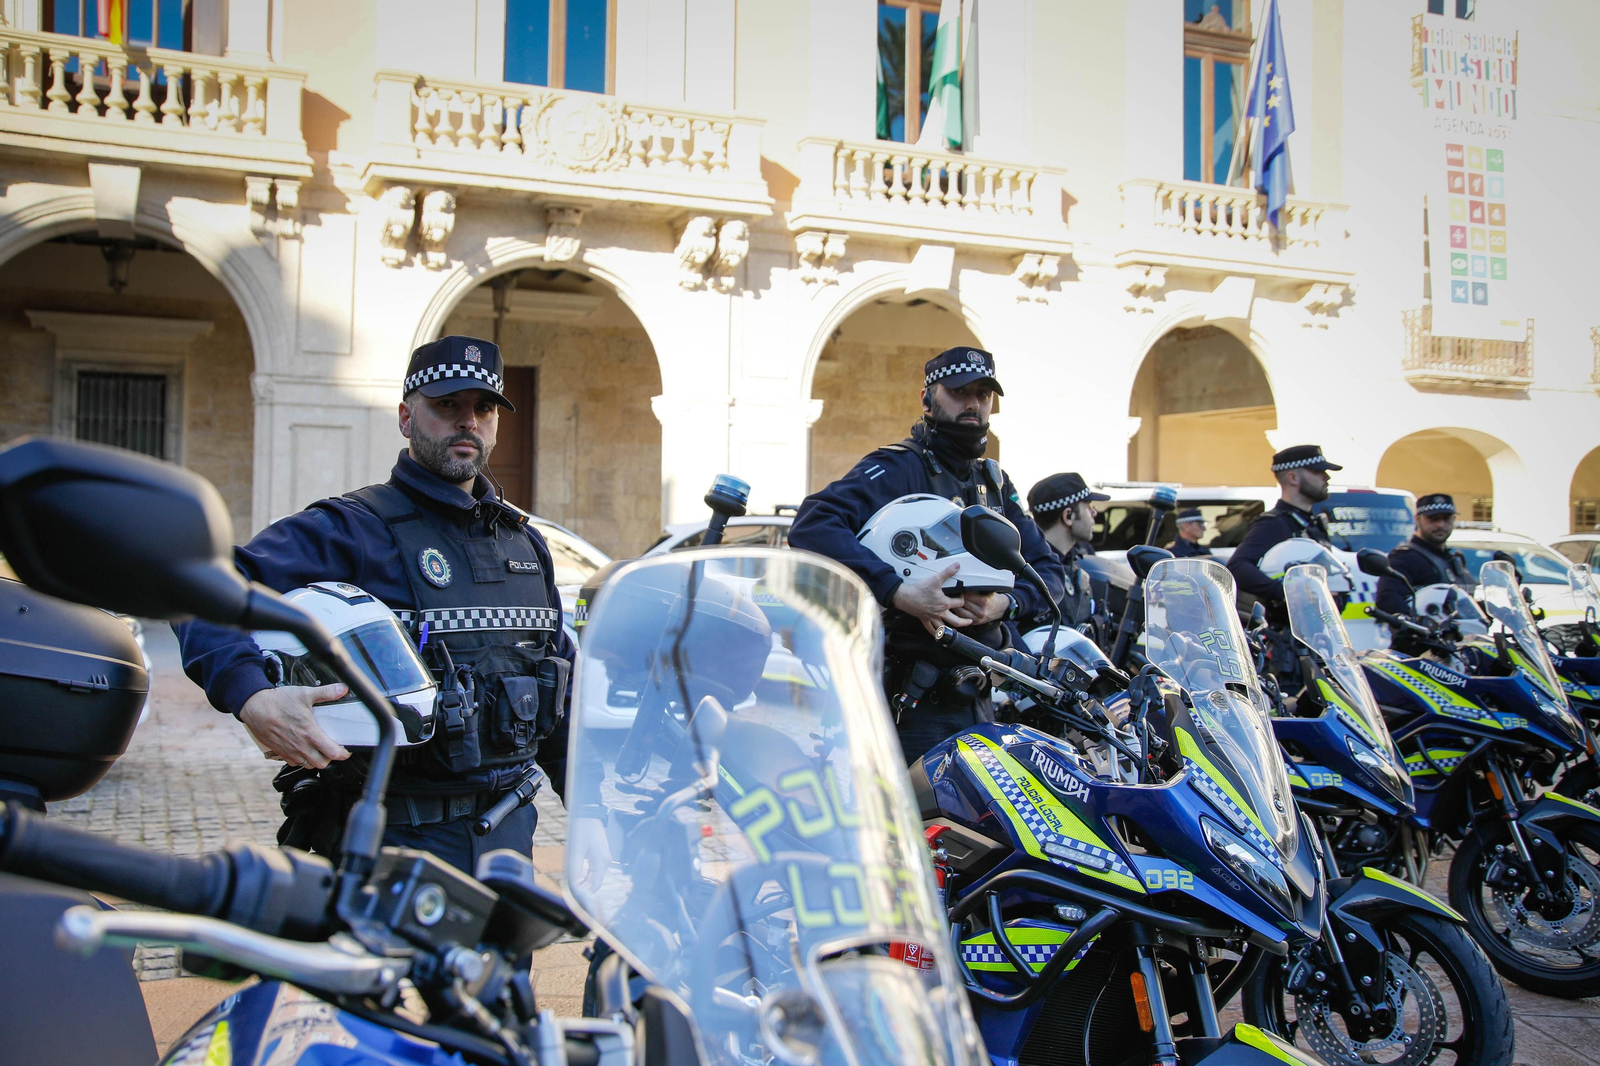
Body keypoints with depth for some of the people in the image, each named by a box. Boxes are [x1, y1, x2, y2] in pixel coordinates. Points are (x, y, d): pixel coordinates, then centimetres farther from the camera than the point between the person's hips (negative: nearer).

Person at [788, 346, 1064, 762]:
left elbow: (1047, 570, 13)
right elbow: (812, 526, -25)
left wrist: (1007, 603, -10)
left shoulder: (995, 482, 16)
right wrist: (898, 592, -33)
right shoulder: (897, 467, -9)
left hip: (979, 698, 7)